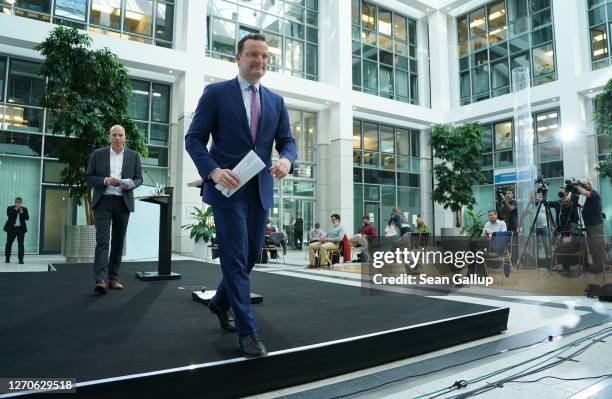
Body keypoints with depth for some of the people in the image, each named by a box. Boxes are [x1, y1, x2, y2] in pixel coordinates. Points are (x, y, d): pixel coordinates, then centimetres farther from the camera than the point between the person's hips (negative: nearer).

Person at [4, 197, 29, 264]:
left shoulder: (24, 209, 7)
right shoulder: (10, 208, 3)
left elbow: (27, 218, -1)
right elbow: (9, 215, -15)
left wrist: (22, 212, -13)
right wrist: (15, 209, -16)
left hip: (21, 229, 0)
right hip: (11, 228, 0)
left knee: (21, 244, -5)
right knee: (9, 243, 9)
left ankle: (21, 259, -4)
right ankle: (7, 258, 24)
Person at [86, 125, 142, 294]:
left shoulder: (133, 156, 8)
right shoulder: (98, 154, 6)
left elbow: (139, 179, 10)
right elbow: (89, 177, 5)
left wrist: (130, 185, -11)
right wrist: (105, 180, -13)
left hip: (123, 202, 2)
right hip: (103, 201, -2)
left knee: (118, 241, 6)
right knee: (102, 240, -11)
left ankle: (113, 278, 13)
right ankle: (101, 280, -16)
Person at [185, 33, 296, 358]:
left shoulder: (276, 101, 14)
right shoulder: (216, 93, 1)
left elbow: (287, 140, 12)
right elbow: (194, 138, -2)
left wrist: (286, 159, -12)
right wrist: (213, 171, -18)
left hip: (260, 190, 5)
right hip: (227, 188, -5)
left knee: (251, 255, 13)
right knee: (236, 257, -7)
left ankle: (220, 303, 38)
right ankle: (247, 331, 3)